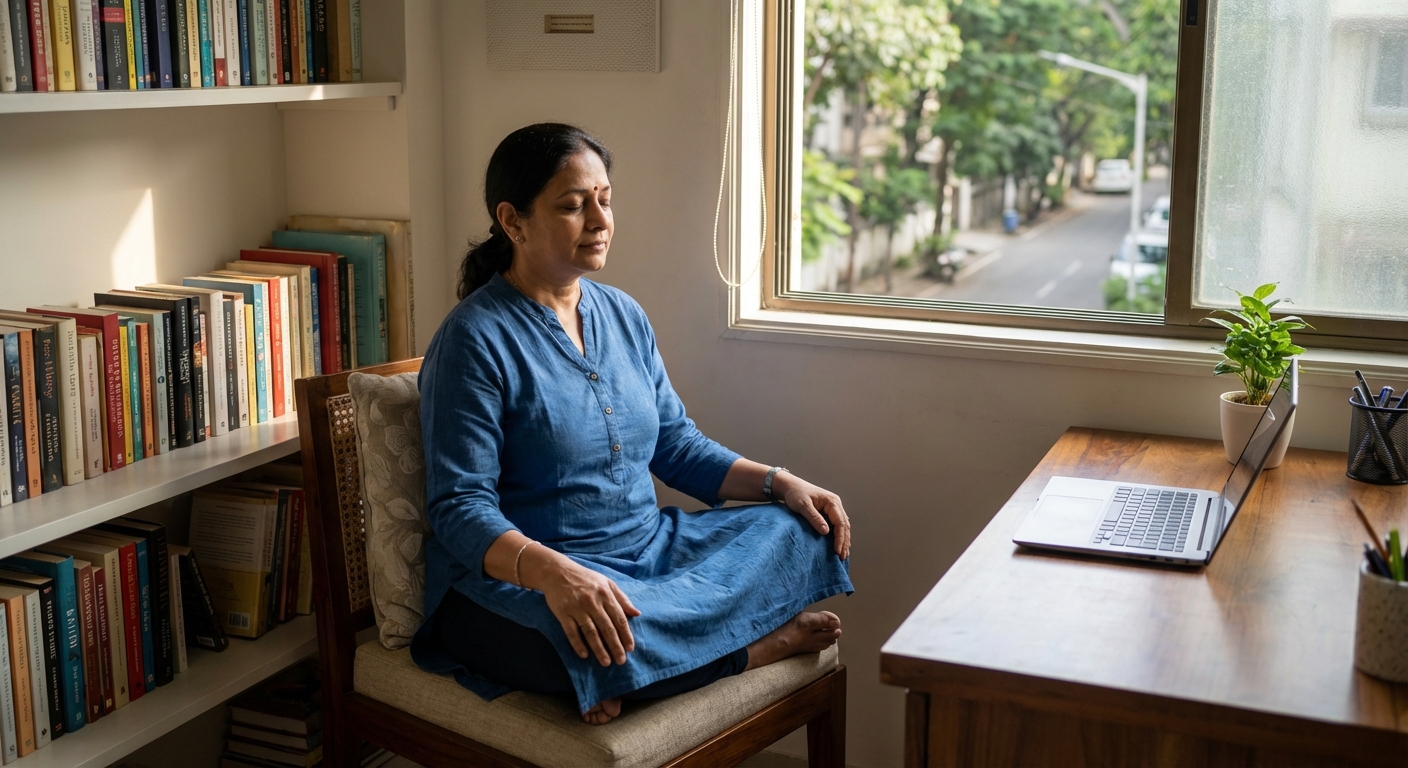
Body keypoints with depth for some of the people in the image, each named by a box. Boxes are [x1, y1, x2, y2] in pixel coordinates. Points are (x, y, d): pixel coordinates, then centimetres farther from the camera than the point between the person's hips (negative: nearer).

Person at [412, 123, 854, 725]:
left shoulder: (623, 315, 10)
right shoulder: (474, 341, -13)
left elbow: (676, 443, 17)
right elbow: (459, 507, -19)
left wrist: (778, 482, 2)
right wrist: (552, 572, -39)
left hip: (647, 550, 8)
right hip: (517, 580, -8)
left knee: (799, 533, -3)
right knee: (600, 643, -39)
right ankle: (758, 643, -10)